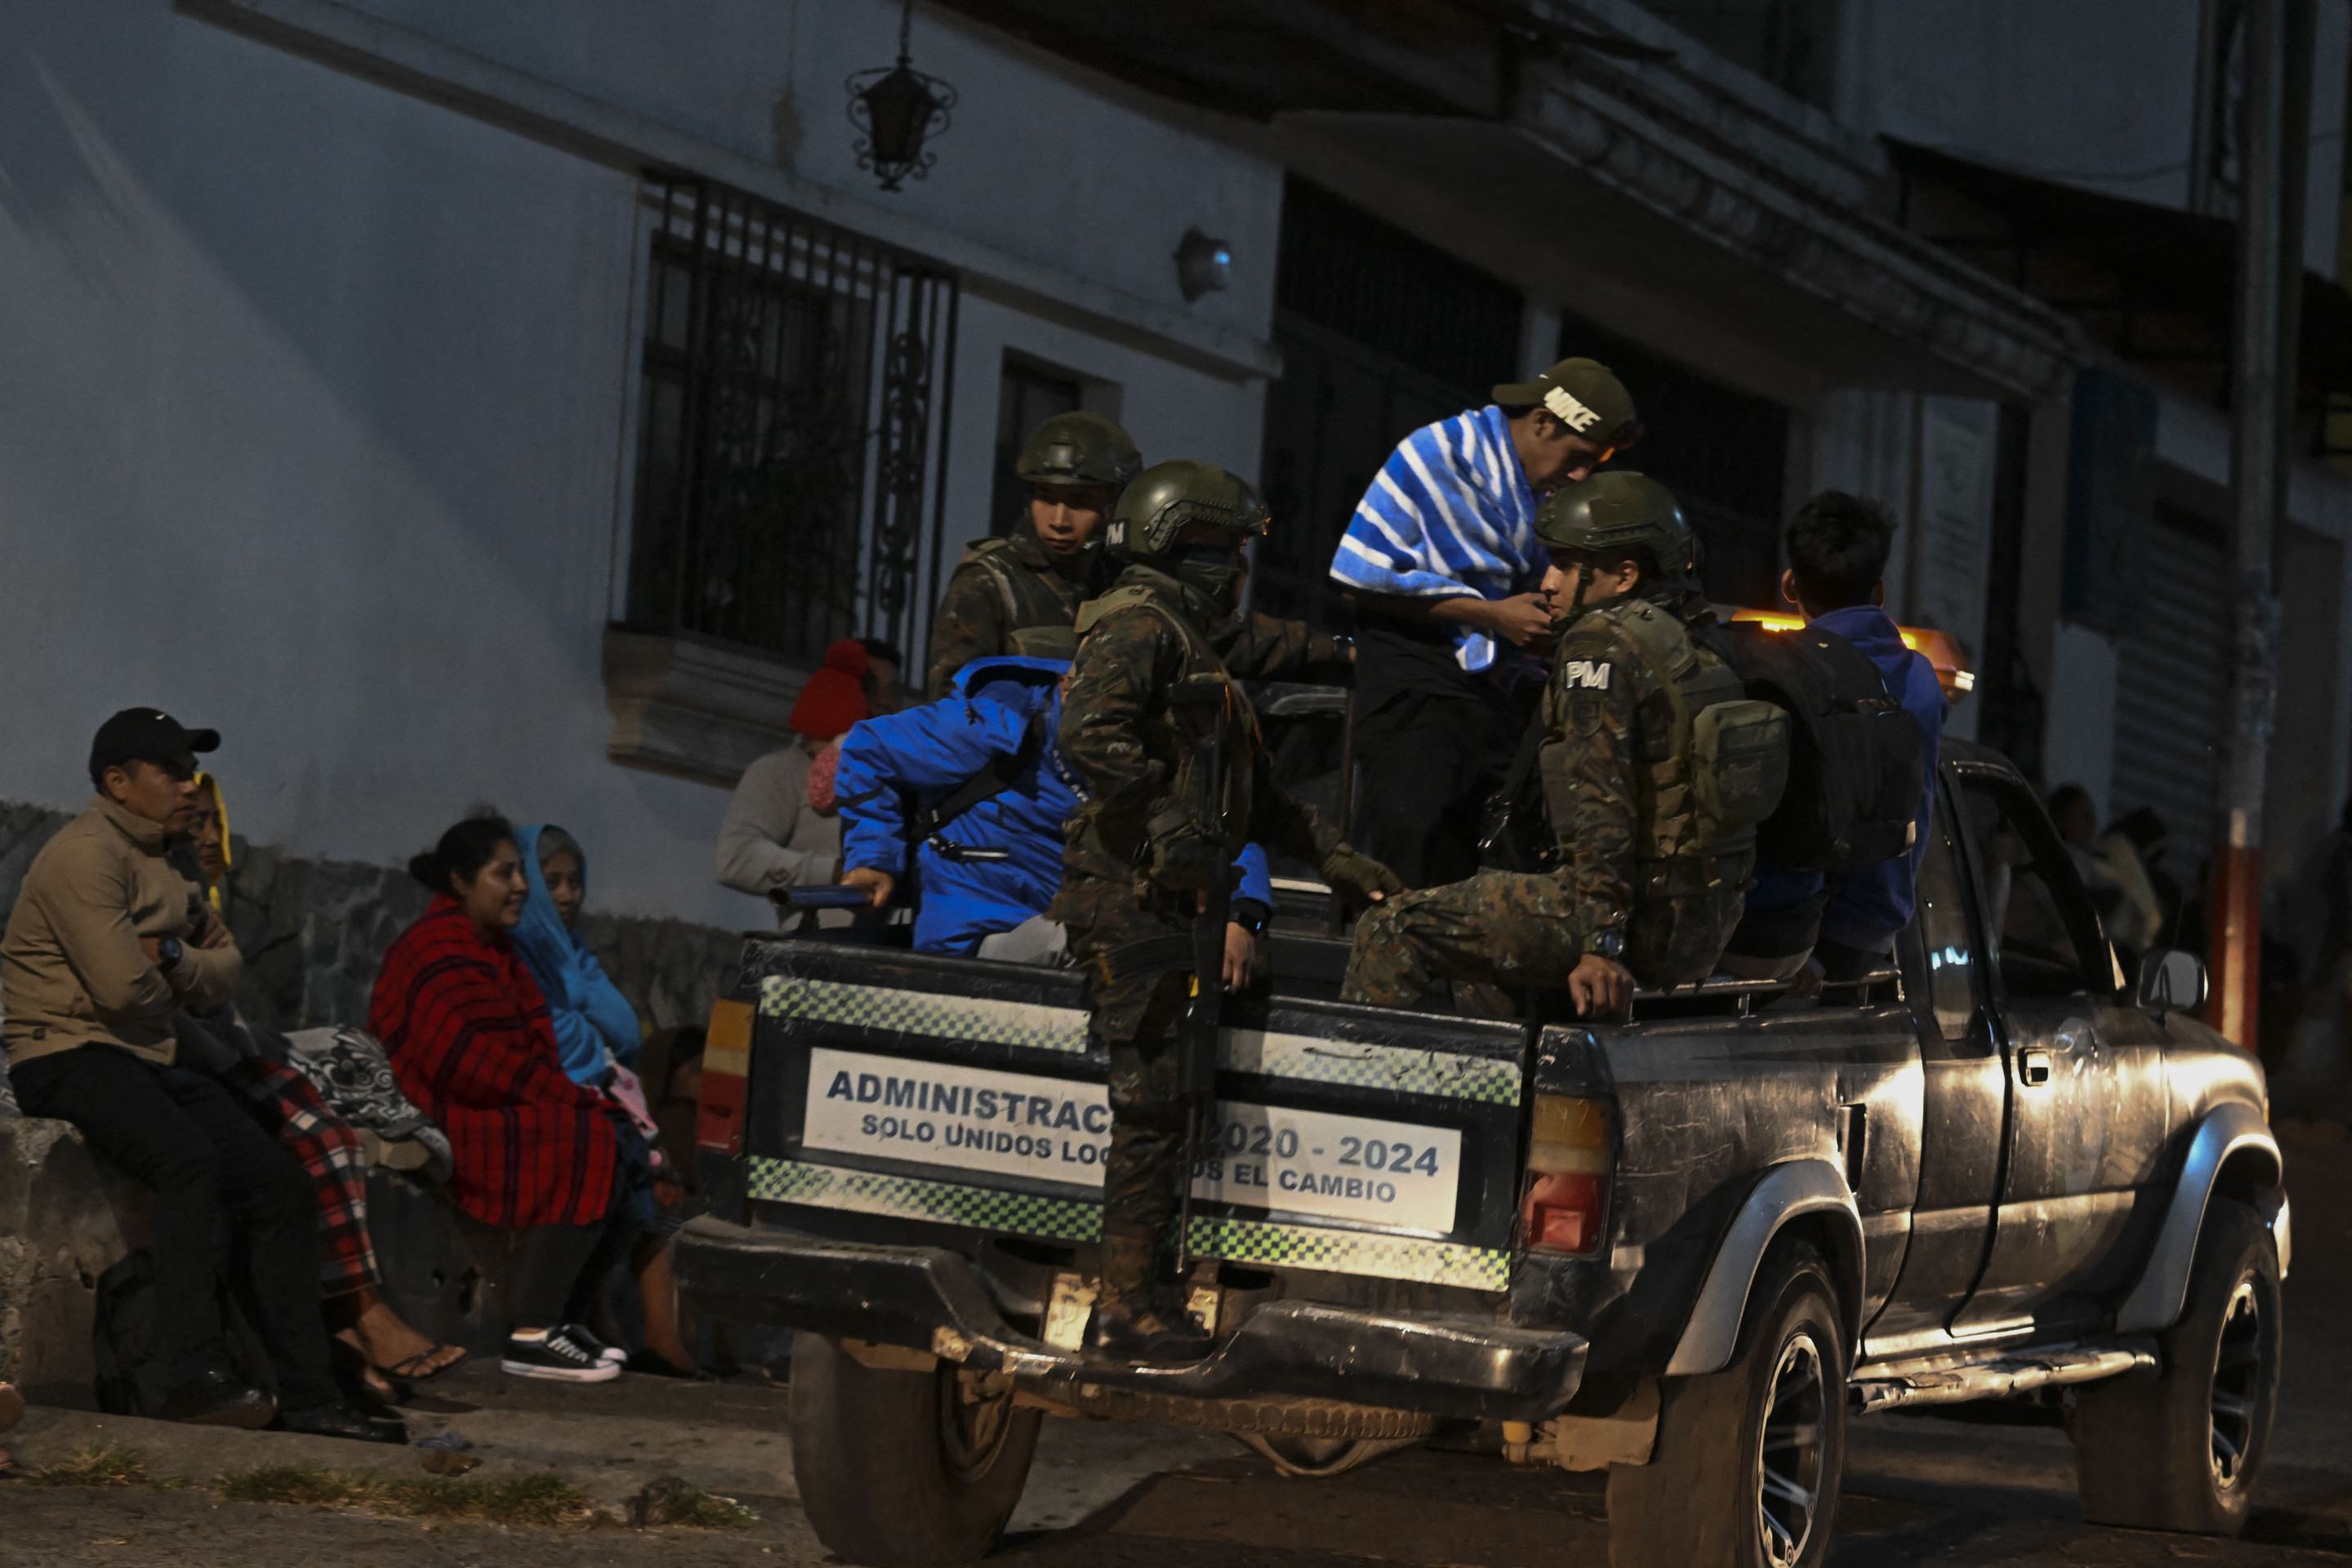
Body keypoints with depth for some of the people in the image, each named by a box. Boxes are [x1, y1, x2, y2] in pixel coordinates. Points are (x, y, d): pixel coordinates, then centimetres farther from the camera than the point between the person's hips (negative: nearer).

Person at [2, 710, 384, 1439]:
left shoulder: (164, 863, 21)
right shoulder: (86, 855, -12)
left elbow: (227, 964, 19)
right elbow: (122, 986, -20)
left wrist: (173, 957, -3)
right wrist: (174, 993, 2)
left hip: (154, 1061, 9)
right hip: (71, 1057, -9)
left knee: (280, 1185, -5)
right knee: (189, 1160, -35)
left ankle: (307, 1395, -6)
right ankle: (195, 1373, -39)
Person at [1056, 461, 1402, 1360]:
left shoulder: (1184, 643, 25)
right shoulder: (1137, 626, -8)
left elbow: (1250, 789, 29)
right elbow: (1087, 736, -25)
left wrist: (1331, 856, 22)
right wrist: (1168, 812, -24)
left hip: (1159, 899, 10)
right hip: (1125, 891, -10)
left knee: (1154, 1098, 11)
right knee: (1150, 1099, -10)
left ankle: (1133, 1293, 15)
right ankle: (1128, 1309, -8)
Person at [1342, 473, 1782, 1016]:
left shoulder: (1602, 643, -11)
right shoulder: (1696, 650, 16)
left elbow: (1601, 801, -20)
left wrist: (1602, 944, -25)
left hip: (1643, 918, -10)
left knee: (1392, 933, -6)